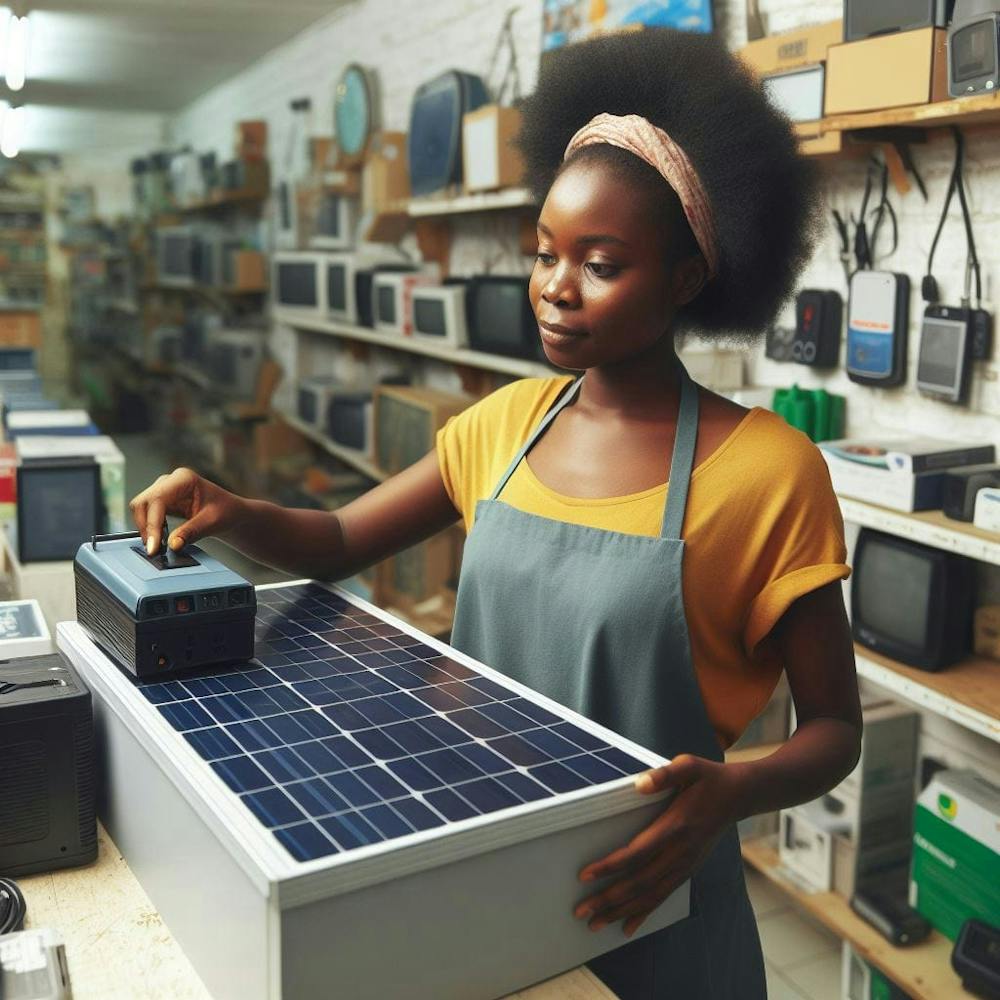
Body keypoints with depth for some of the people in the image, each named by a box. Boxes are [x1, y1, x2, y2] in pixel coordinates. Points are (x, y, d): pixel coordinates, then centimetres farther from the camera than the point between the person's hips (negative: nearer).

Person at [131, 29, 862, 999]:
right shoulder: (508, 422, -2)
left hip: (639, 896, -4)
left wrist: (730, 794, -31)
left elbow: (833, 727, -11)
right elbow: (339, 542, 4)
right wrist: (230, 512, -16)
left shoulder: (765, 469, -18)